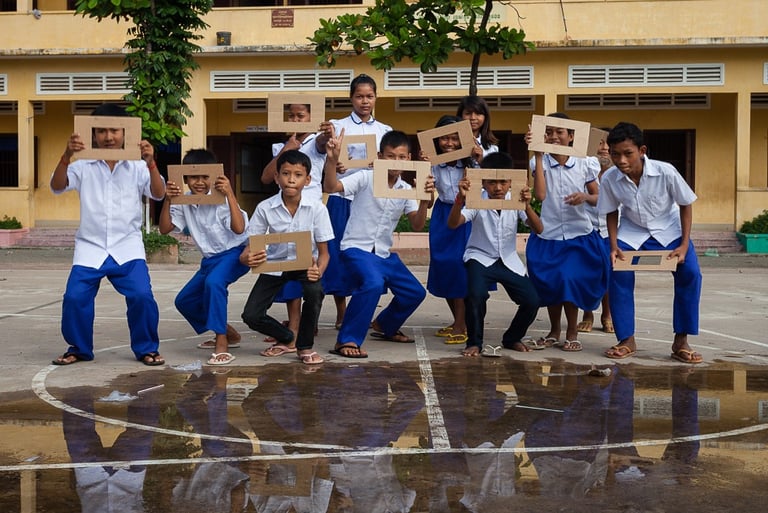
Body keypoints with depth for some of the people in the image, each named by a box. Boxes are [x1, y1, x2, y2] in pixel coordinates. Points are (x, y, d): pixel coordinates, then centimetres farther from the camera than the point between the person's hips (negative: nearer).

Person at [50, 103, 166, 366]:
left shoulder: (137, 167, 4)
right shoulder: (83, 167, 4)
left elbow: (159, 194, -7)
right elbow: (57, 186, -8)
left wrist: (151, 164, -26)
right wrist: (66, 156, -25)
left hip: (127, 247, -1)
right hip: (90, 247, 1)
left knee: (142, 296, -16)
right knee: (74, 297, -12)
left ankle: (146, 348, 5)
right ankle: (79, 348, 12)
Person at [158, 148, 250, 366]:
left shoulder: (221, 200, -19)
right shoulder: (184, 202, 0)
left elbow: (239, 228, -32)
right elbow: (165, 228, -4)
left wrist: (230, 194, -36)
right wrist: (167, 201, -17)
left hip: (234, 253, -8)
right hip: (210, 259, 8)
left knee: (214, 282, -37)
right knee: (184, 301, 13)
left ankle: (222, 344, -32)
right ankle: (227, 332, 29)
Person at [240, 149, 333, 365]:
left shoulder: (316, 209, -15)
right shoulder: (265, 208, -14)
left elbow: (323, 252, -9)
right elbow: (250, 246, -10)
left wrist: (318, 270, -32)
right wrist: (247, 258, -35)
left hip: (305, 264, -1)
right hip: (274, 264, 1)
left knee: (315, 291, -34)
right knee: (251, 316, -14)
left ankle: (305, 346, -7)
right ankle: (286, 339, 19)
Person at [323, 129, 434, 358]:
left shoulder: (406, 190, 7)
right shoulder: (366, 179, -10)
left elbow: (417, 225, -2)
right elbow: (330, 187, -22)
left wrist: (424, 200, -18)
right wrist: (332, 159, -38)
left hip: (385, 253, 7)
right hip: (357, 248, -7)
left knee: (415, 292, 10)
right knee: (373, 283, -35)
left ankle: (384, 326, 37)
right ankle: (347, 340, -23)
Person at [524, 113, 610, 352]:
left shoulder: (584, 164, -3)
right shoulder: (540, 162, -4)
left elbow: (598, 198, 5)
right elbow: (540, 195, -20)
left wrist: (585, 197, -18)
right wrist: (538, 156, -18)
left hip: (579, 235, -1)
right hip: (548, 235, 1)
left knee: (570, 281, -11)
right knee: (550, 284, 7)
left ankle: (572, 333, 10)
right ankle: (554, 331, 28)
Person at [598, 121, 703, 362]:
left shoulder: (665, 172, -29)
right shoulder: (609, 178, -22)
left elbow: (685, 205, -13)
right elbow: (611, 213, -4)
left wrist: (684, 245, -18)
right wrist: (614, 246, -16)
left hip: (668, 229, -1)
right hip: (632, 230, 1)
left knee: (690, 274, -18)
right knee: (618, 274, -18)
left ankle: (681, 342, -5)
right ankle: (627, 340, -2)